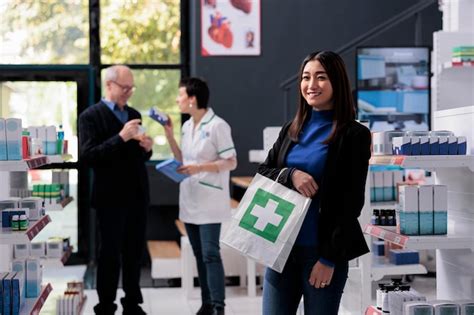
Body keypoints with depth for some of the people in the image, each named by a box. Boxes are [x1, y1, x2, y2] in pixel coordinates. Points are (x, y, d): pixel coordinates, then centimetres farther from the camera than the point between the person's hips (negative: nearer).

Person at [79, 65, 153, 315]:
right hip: (111, 197, -6)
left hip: (137, 195, 6)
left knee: (134, 253, 12)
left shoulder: (134, 115, 13)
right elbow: (88, 156, -18)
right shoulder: (91, 116, -7)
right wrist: (121, 137, -24)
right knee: (110, 254, 1)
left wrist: (147, 148, -3)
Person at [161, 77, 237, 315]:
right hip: (189, 201, 8)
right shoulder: (187, 126, 11)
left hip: (209, 202, -8)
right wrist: (169, 135, 7)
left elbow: (231, 162, -11)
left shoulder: (217, 126, -12)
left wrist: (199, 168, -20)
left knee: (210, 254, -9)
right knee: (199, 255, 11)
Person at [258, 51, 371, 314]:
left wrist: (330, 258, -12)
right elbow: (262, 173, 10)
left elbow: (351, 202, -9)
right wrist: (291, 175, -12)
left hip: (322, 250, -5)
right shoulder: (291, 130, 11)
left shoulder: (354, 135, -6)